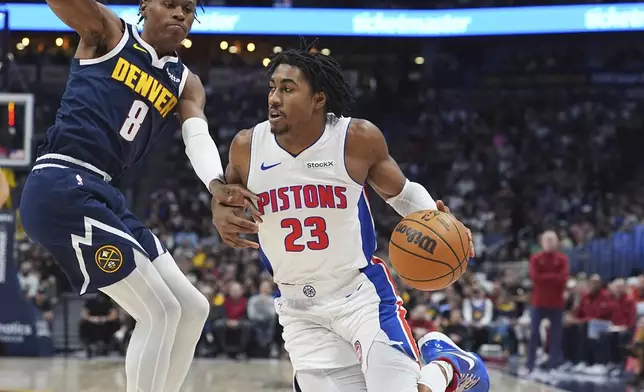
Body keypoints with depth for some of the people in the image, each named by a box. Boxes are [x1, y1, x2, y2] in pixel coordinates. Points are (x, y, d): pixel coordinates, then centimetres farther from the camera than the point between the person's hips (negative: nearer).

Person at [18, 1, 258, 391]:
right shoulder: (107, 33, 3)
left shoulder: (186, 84, 14)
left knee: (191, 309, 12)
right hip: (60, 187, -8)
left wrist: (216, 184, -26)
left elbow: (198, 136, -6)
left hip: (100, 194, 8)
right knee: (159, 312, -12)